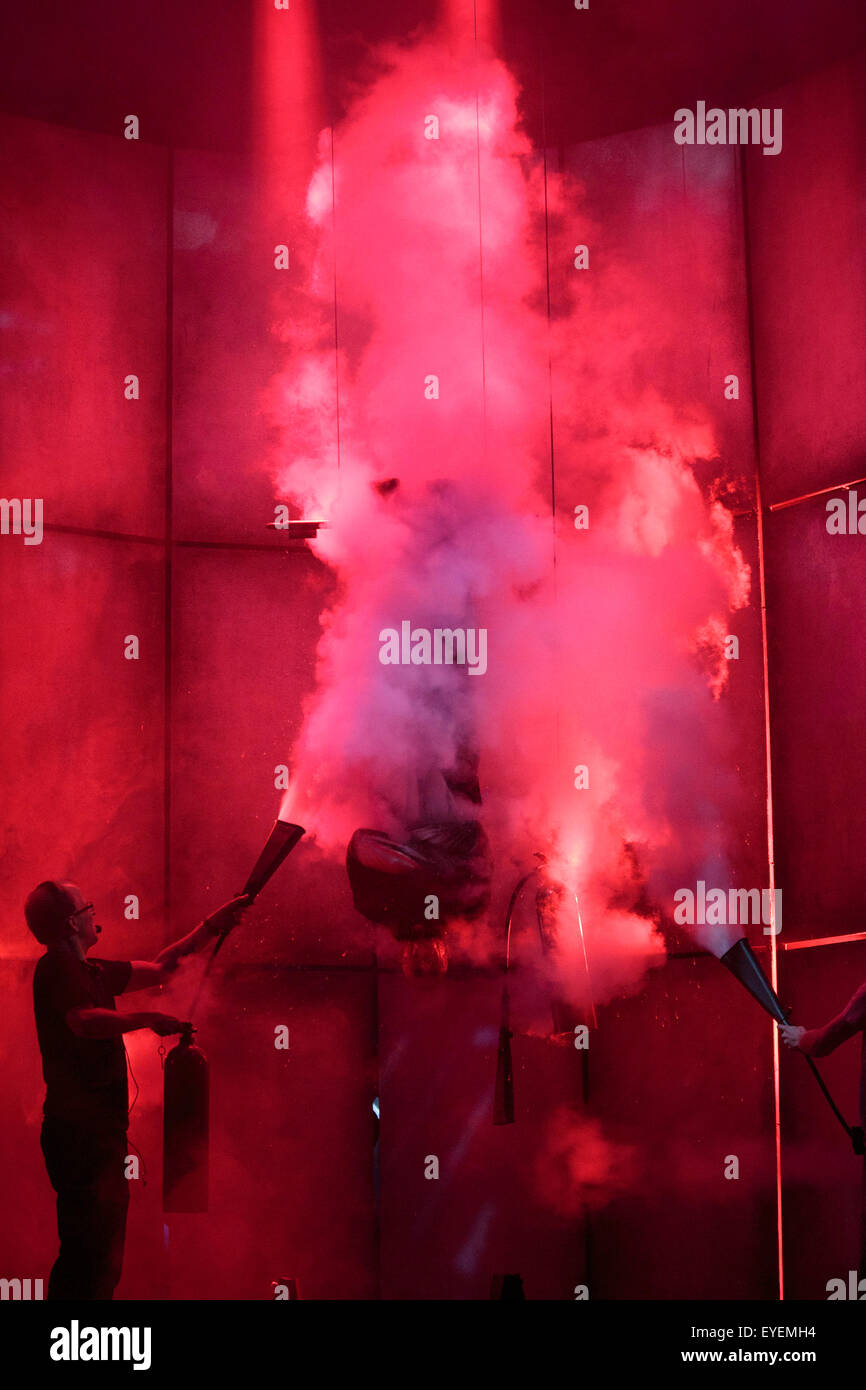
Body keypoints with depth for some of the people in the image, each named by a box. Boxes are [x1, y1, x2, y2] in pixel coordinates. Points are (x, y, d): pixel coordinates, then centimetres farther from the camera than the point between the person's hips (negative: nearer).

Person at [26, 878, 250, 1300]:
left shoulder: (90, 972, 18)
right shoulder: (58, 968, -9)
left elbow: (160, 969, 27)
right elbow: (83, 1021, -29)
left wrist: (212, 927, 28)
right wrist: (147, 1020, -25)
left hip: (98, 1130, 10)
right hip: (81, 1132, -10)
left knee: (99, 1259, 11)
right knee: (91, 1256, -12)